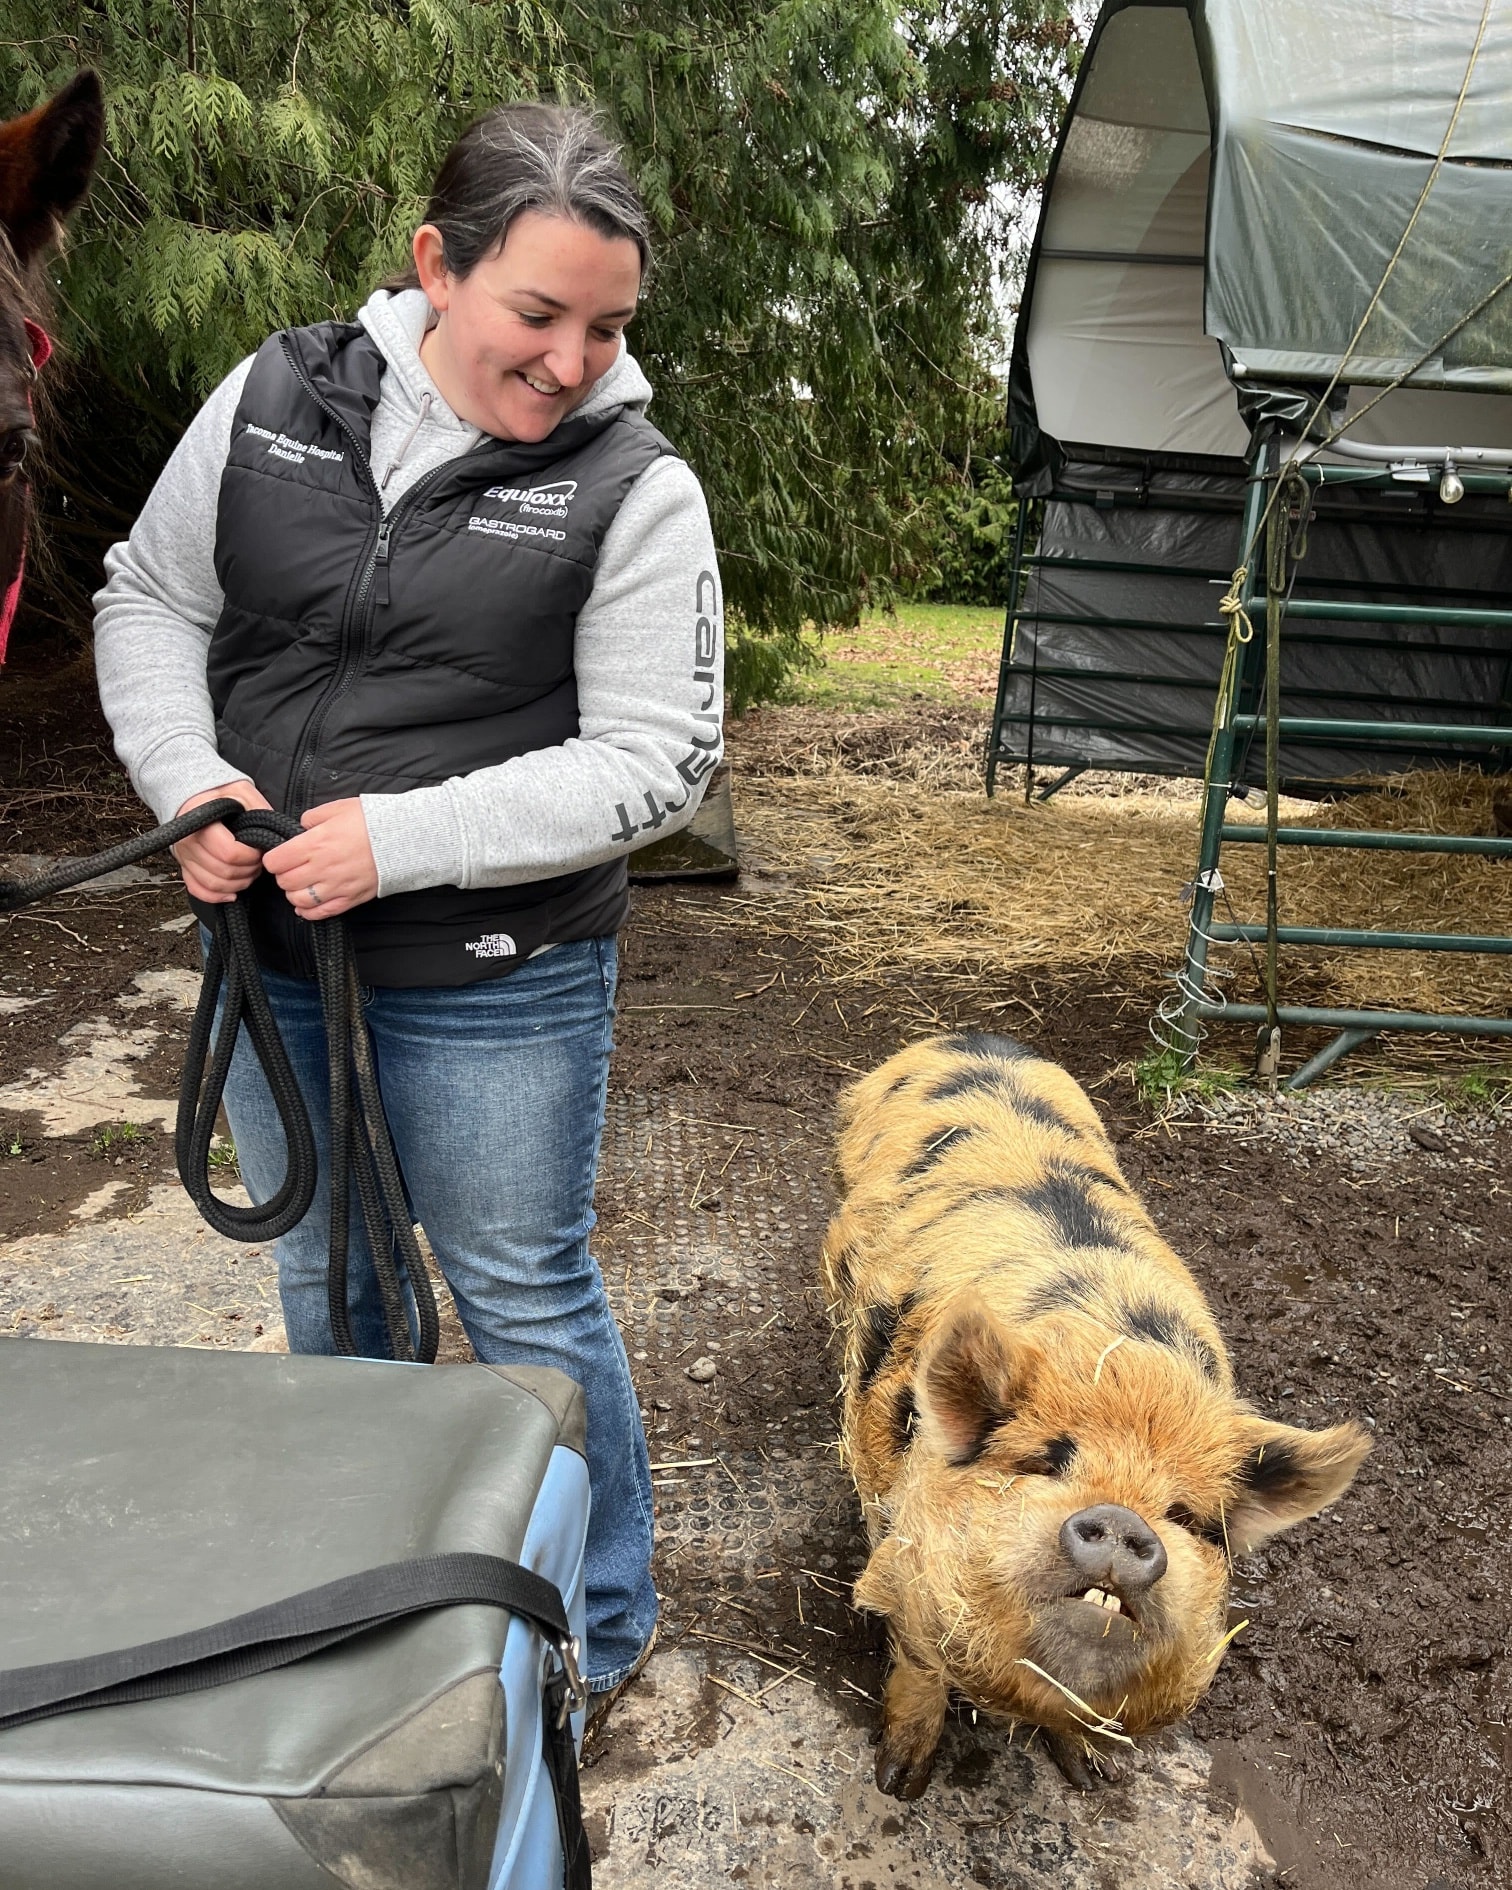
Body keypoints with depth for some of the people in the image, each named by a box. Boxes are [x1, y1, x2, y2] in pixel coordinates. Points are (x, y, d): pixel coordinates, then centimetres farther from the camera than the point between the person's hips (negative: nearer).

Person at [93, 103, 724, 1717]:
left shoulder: (634, 490, -12)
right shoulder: (276, 399, -1)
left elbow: (654, 761, -15)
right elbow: (148, 601, 9)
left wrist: (404, 840, -22)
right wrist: (188, 781, -9)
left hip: (495, 982, -5)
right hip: (273, 943, 5)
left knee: (523, 1298, 7)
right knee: (322, 1269, 21)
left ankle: (596, 1630, 33)